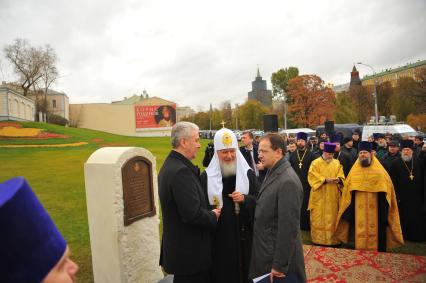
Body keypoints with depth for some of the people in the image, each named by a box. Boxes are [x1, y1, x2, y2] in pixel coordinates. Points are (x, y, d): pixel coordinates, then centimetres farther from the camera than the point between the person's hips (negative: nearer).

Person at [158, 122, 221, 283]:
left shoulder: (170, 165, 6)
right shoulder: (181, 171, -25)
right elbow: (193, 214, -28)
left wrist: (209, 212, 8)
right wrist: (213, 216, -10)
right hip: (189, 251, -9)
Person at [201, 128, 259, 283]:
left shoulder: (248, 174, 1)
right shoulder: (206, 177, 0)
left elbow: (259, 201, 0)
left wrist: (245, 199, -17)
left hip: (242, 235, 1)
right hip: (217, 237, 0)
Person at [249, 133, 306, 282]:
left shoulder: (288, 181, -25)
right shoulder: (273, 173, 6)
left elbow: (288, 227, -24)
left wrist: (279, 266, -20)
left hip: (279, 255, -9)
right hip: (266, 250, 9)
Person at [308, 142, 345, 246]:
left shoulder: (337, 163, 11)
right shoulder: (316, 162, -3)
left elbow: (341, 175, 8)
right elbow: (312, 176, -10)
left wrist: (339, 179, -14)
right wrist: (325, 179, -22)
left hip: (333, 196, 4)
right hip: (319, 196, -3)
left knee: (332, 217, 9)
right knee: (319, 217, 1)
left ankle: (332, 239, 19)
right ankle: (318, 239, 11)